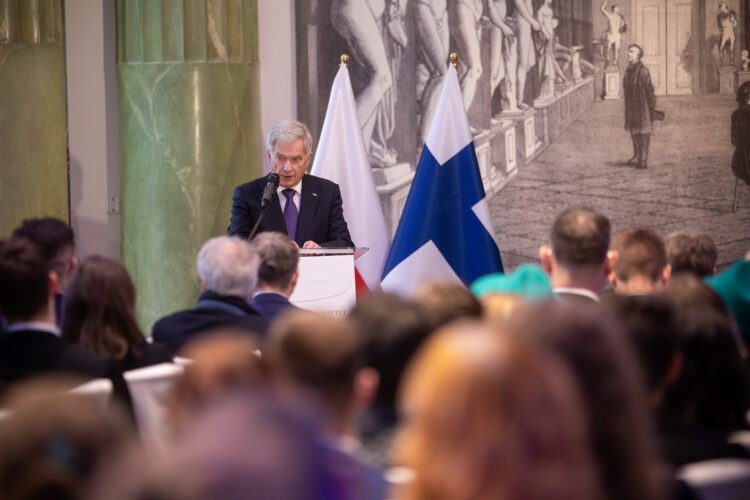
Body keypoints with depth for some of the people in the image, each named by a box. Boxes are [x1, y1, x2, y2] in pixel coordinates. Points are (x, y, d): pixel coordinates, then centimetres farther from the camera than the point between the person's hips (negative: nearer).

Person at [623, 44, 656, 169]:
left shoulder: (643, 71, -15)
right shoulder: (628, 71, 8)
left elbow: (649, 91, -14)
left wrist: (652, 108, -12)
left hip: (642, 107, -7)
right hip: (631, 107, 7)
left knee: (643, 132, -2)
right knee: (634, 132, 14)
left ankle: (643, 160, 2)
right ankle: (637, 156, 26)